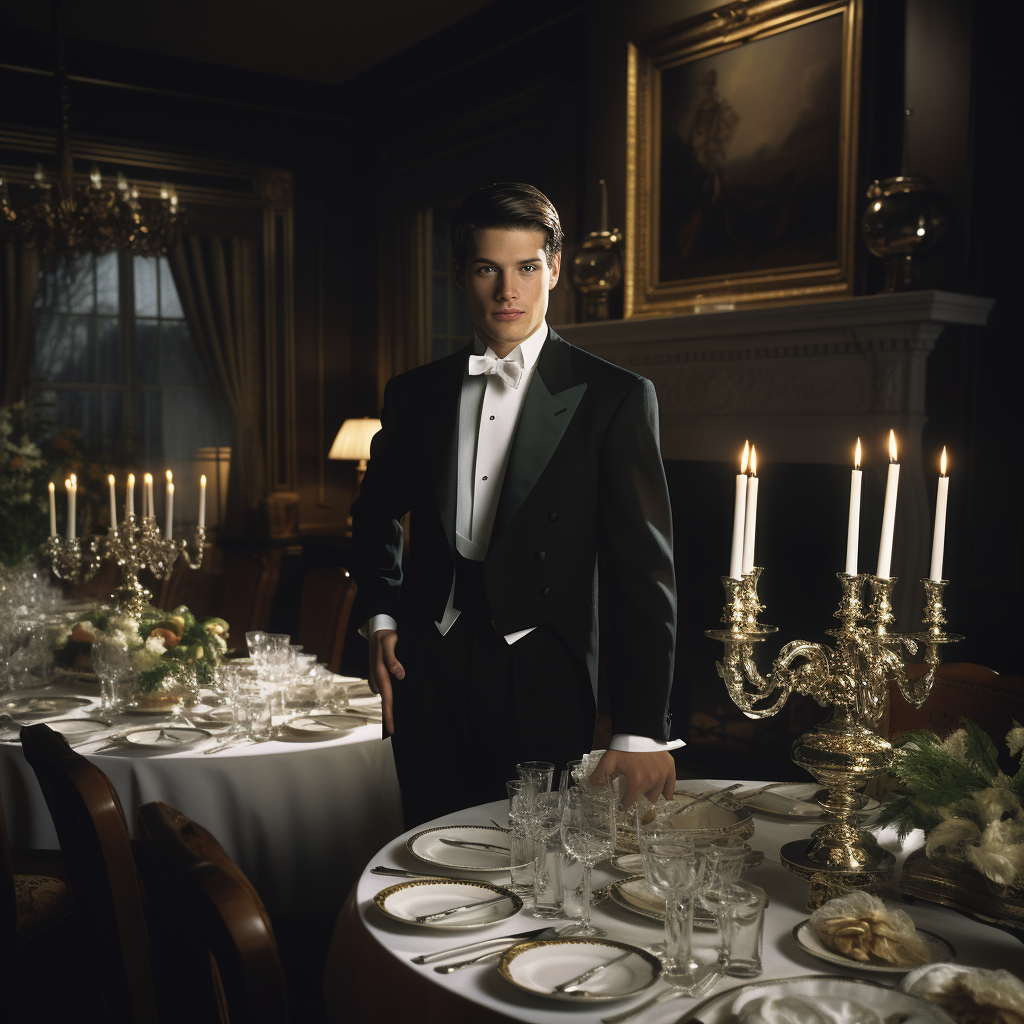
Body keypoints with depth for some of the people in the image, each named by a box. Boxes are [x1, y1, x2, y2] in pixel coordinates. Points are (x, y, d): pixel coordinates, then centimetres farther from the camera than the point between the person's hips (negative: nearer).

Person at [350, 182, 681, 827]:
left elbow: (644, 569, -8)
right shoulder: (416, 393, 8)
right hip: (428, 669, 3)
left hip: (542, 677, -3)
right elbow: (378, 513, 24)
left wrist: (642, 731, -13)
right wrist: (380, 617, 9)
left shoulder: (616, 398, -4)